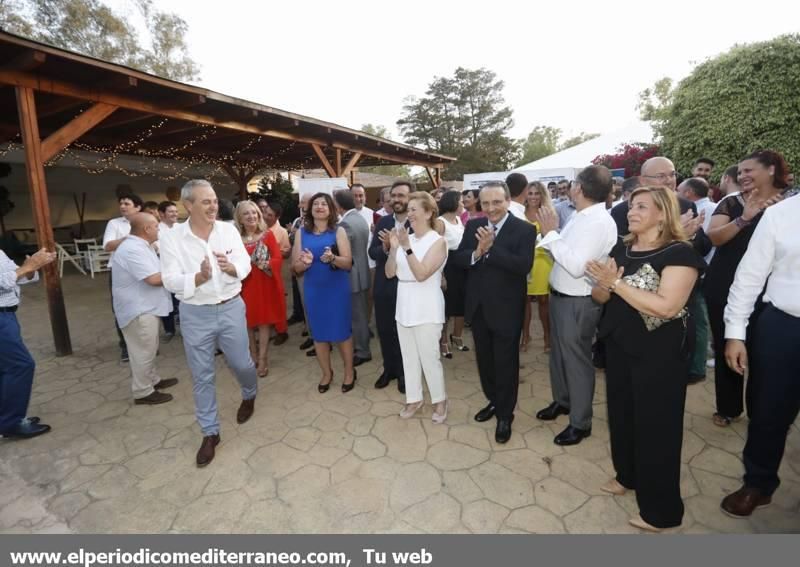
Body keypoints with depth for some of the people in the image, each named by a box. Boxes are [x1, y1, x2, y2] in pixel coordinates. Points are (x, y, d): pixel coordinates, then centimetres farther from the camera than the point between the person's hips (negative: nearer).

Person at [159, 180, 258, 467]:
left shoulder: (229, 230, -3)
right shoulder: (172, 238, -9)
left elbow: (245, 265, -5)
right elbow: (171, 281, -13)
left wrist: (231, 267, -27)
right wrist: (200, 277, -31)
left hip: (231, 308, 1)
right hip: (195, 314, -1)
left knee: (241, 364, 13)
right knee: (202, 376, 10)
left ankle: (249, 396, 47)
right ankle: (210, 432, 26)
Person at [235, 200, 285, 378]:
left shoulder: (267, 235, -2)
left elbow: (278, 258, -8)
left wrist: (266, 264, -26)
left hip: (265, 284, -2)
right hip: (245, 285, 2)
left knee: (264, 321, 2)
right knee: (249, 321, 9)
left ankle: (262, 359, 11)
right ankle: (253, 356, 27)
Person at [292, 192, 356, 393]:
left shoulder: (338, 231, -3)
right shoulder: (302, 232, 4)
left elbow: (348, 262, -9)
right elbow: (296, 266, 2)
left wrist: (332, 258, -29)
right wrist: (305, 263, -20)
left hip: (337, 288, -2)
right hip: (313, 289, 2)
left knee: (342, 330, 6)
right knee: (319, 332, 11)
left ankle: (349, 371, 25)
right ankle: (327, 373, 30)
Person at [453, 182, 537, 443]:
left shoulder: (524, 230, -11)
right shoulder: (473, 226, 4)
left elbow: (524, 266, -23)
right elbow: (458, 258, -1)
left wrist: (491, 248, -27)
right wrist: (476, 252, -21)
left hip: (505, 309, -5)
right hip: (477, 306, 5)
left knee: (505, 363, 9)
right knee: (485, 360, 19)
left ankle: (505, 414, 28)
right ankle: (493, 401, 41)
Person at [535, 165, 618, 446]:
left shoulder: (600, 223, -22)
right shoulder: (581, 217, 6)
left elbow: (576, 266, -29)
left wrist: (551, 234, -23)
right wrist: (550, 234, -5)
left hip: (578, 304, -9)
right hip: (560, 296, 9)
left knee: (576, 360, 6)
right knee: (558, 353, 22)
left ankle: (580, 422, 25)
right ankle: (562, 400, 44)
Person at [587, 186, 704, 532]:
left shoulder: (679, 253, -14)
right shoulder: (621, 249, 6)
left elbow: (667, 307, -26)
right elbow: (600, 297, 5)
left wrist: (616, 282, -26)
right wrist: (602, 282, -17)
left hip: (659, 354, -6)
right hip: (619, 346, 7)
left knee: (655, 425, 6)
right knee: (621, 414, 19)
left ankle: (661, 507, 25)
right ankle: (628, 475, 43)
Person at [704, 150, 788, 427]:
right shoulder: (731, 203, 2)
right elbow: (713, 237, -11)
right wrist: (744, 218, -23)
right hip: (724, 287, 0)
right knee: (725, 348, 10)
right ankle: (728, 407, 28)